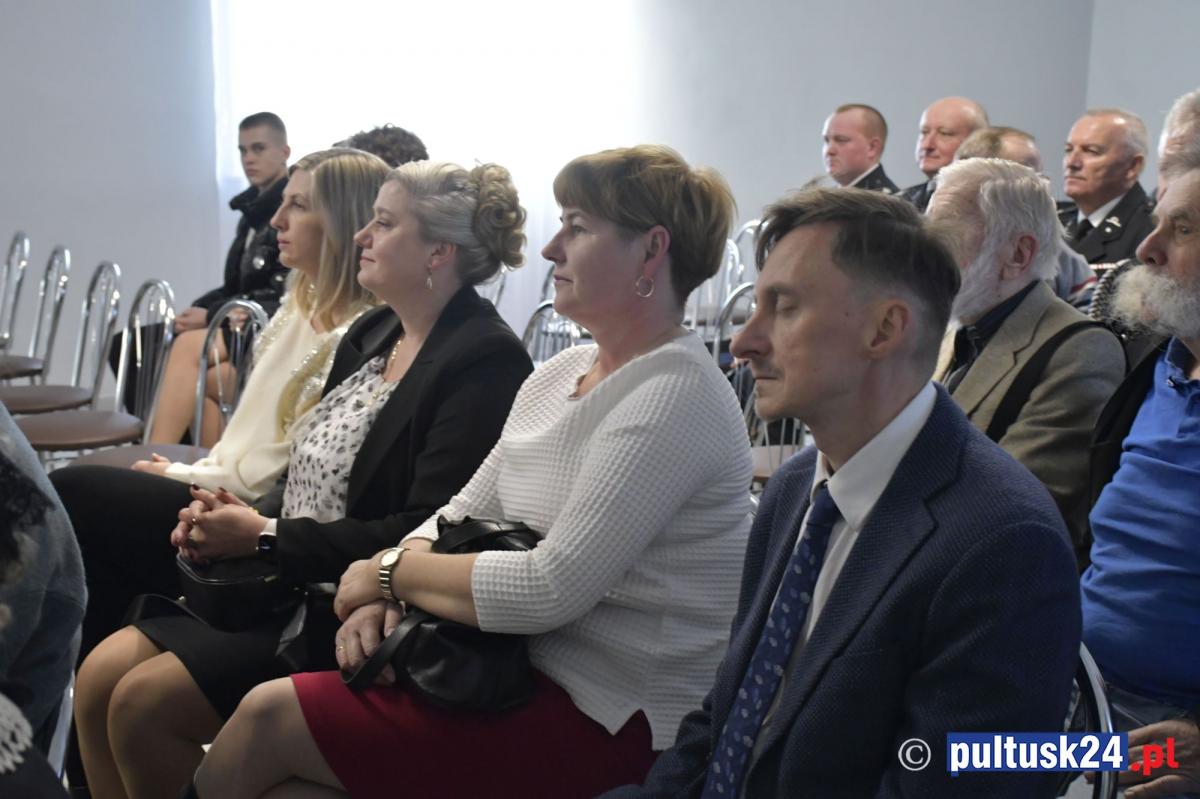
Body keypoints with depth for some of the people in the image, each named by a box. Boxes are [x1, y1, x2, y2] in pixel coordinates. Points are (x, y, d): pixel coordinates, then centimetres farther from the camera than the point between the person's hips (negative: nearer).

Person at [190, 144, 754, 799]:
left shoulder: (675, 396, -17)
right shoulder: (560, 374, 11)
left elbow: (551, 589, -23)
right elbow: (462, 512, 11)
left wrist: (394, 570, -10)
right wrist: (384, 597, -9)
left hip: (610, 720, -8)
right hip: (530, 669, 8)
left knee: (269, 720, -9)